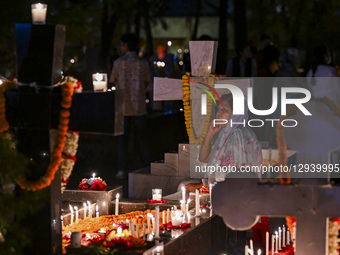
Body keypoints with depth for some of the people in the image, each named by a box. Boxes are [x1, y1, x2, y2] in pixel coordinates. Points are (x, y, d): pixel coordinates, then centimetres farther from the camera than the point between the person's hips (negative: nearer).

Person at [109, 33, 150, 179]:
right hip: (139, 107, 1)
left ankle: (121, 170, -3)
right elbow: (146, 83, 8)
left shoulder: (118, 63, -4)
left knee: (122, 140, 6)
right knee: (142, 139, 12)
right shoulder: (143, 63, -1)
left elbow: (113, 82, 7)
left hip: (122, 107, -1)